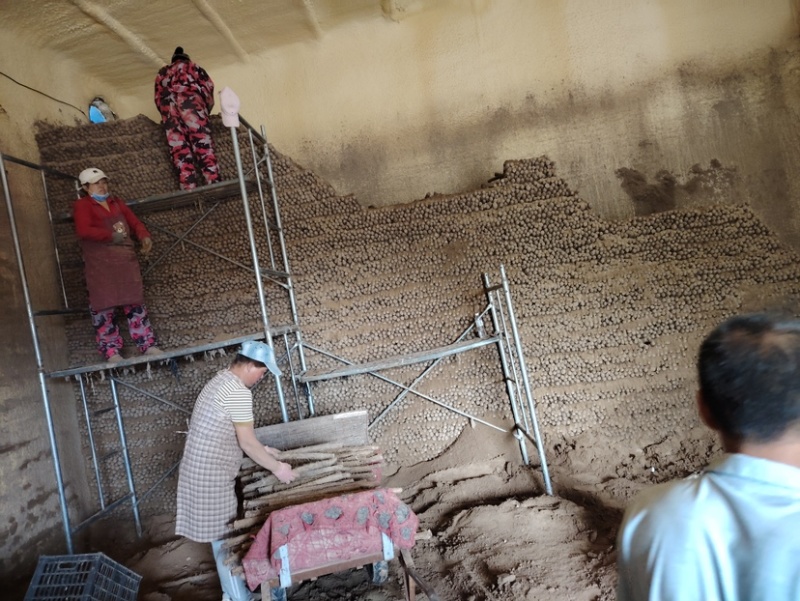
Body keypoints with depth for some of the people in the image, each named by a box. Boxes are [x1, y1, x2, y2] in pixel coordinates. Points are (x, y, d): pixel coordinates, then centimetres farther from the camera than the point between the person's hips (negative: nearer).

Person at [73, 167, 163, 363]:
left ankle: (148, 345, 7)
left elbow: (134, 222, 14)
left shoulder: (116, 202, 20)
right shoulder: (82, 205, 1)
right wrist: (111, 236, -17)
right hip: (99, 262, -5)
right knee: (104, 305, -4)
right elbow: (83, 231, -14)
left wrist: (144, 237, -6)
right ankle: (111, 351, 0)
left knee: (135, 302, 4)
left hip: (125, 259, 5)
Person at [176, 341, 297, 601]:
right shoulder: (239, 392, -21)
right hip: (211, 473, -10)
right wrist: (277, 468, -8)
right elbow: (246, 443, -18)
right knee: (225, 535, 2)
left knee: (220, 532, 20)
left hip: (203, 467, 10)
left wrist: (262, 450, 20)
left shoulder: (221, 380, 11)